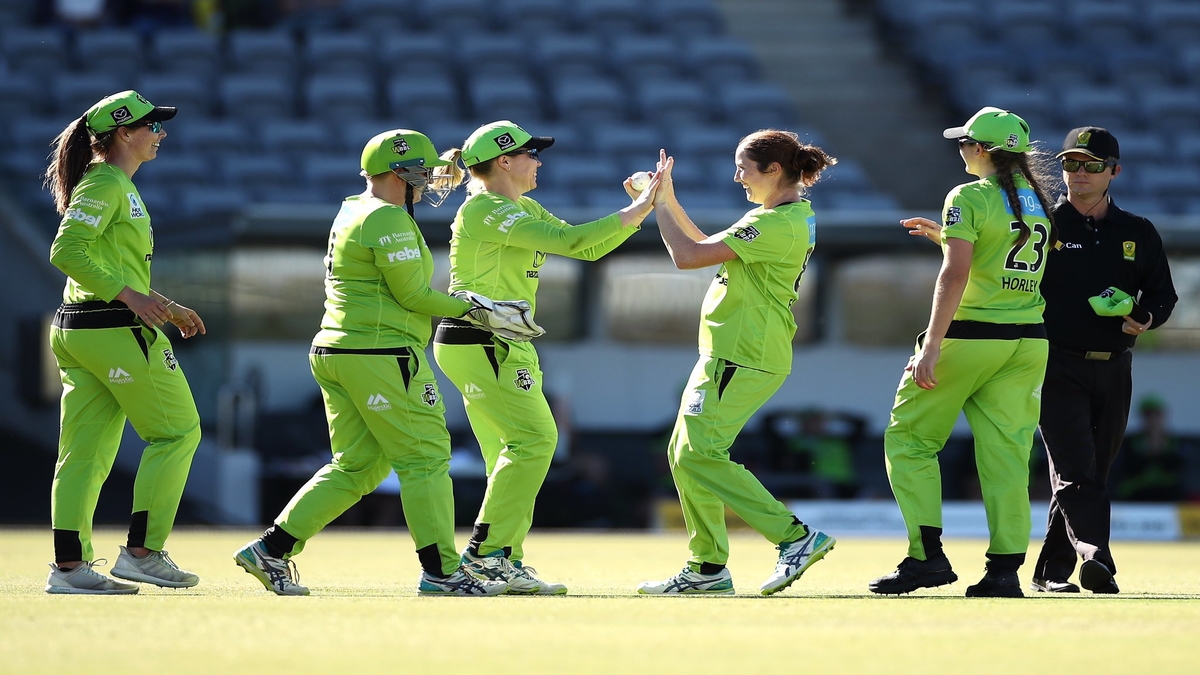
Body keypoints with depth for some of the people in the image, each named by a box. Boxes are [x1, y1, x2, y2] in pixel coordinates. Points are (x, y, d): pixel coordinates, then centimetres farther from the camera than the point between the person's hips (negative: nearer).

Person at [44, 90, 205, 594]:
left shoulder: (120, 187, 20)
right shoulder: (106, 184, -11)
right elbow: (66, 251, -21)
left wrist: (168, 310, 22)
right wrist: (131, 296, -27)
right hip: (114, 330, -10)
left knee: (86, 449, 6)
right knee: (177, 433, -1)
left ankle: (69, 566, 4)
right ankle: (142, 552, -2)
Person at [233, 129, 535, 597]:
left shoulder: (351, 211, 16)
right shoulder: (390, 221, -12)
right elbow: (413, 295, -14)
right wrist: (469, 308, -5)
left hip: (333, 353, 10)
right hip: (381, 354, -10)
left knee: (356, 467, 12)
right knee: (425, 460, -4)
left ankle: (272, 550, 7)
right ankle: (440, 571, -4)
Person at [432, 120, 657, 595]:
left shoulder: (524, 211, 18)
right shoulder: (485, 211, -14)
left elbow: (588, 249, 16)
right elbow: (568, 242, -21)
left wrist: (641, 210, 5)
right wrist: (631, 215, -17)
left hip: (502, 346, 11)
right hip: (481, 344, -11)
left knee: (512, 452, 9)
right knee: (534, 439, -14)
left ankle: (505, 561, 9)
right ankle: (487, 551, -14)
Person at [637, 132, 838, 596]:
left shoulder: (778, 226, -19)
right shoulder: (791, 216, 14)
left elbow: (688, 256, -21)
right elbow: (710, 248, 22)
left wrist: (661, 205, -8)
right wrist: (667, 201, 16)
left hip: (743, 360, -11)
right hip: (731, 352, 11)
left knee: (699, 455, -14)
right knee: (684, 454, 13)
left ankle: (796, 537, -15)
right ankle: (707, 569, 17)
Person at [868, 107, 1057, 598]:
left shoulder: (969, 198, -10)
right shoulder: (1039, 203, 12)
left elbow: (955, 275, -19)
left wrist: (930, 349, -21)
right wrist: (942, 236, 30)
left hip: (970, 337, -6)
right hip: (1029, 342, 6)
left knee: (908, 438, 4)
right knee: (1006, 451, 5)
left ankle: (928, 555, -5)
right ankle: (1006, 567, -3)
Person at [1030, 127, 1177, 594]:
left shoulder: (1139, 234, 12)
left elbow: (1163, 293, 15)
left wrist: (1146, 318, -4)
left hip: (1114, 371, 4)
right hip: (1058, 367, -4)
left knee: (1095, 472, 7)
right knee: (1075, 471, -17)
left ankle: (1053, 570, 14)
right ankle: (1095, 557, -32)